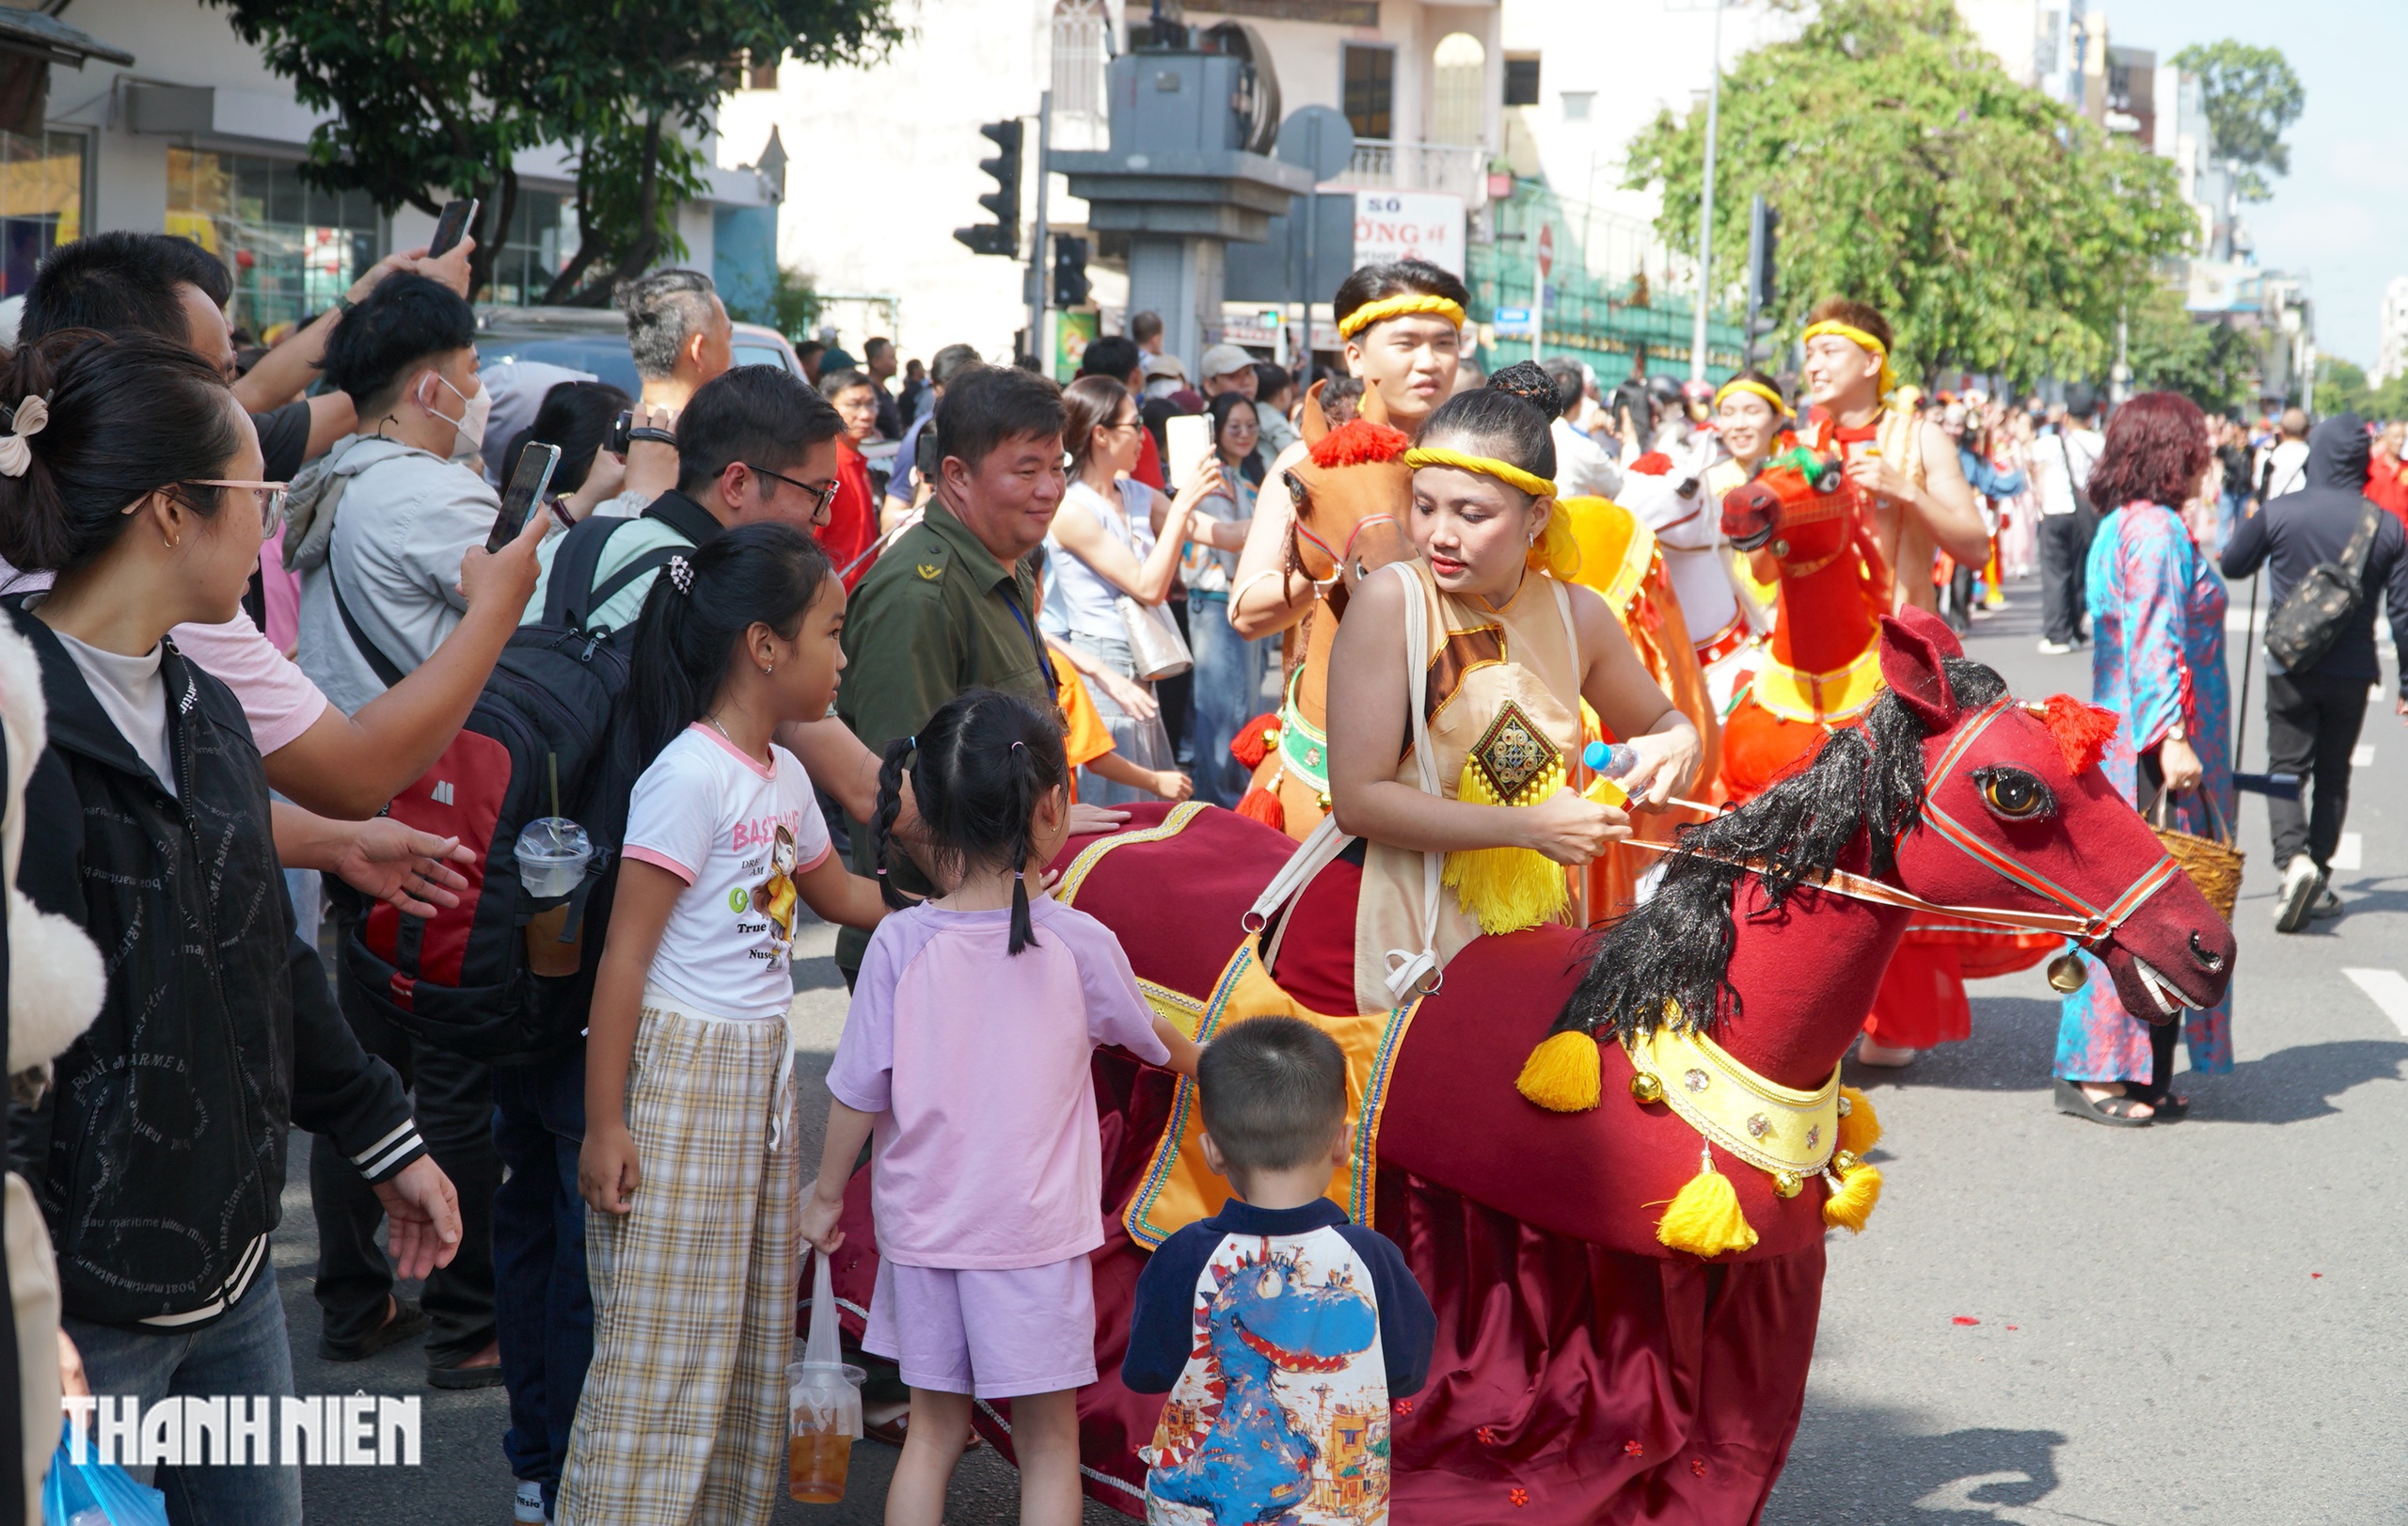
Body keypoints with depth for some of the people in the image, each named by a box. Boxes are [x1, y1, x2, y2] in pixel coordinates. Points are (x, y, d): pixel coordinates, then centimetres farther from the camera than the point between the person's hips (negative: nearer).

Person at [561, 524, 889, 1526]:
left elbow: (838, 895, 30)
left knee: (751, 1338, 13)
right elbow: (623, 957, -17)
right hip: (680, 1075, -9)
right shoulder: (692, 775, -16)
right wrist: (603, 1123, -18)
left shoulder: (783, 775, 10)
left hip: (759, 1076, 9)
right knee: (663, 1344, -6)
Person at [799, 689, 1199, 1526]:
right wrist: (1200, 1062, 31)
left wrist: (827, 1191, 13)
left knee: (933, 1430, 16)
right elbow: (1150, 1037, 8)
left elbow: (859, 1089, -4)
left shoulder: (900, 942, -9)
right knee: (1049, 1440, 10)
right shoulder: (1076, 943, -11)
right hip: (1032, 1235, -2)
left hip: (922, 1227, 2)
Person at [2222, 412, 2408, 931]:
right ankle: (2318, 879, 17)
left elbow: (2233, 565, 6)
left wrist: (2249, 526, 26)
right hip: (2352, 672, 2)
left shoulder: (2279, 513, -9)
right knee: (2333, 775, 15)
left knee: (2286, 768, 3)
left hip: (2290, 667, -2)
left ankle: (2294, 858, -22)